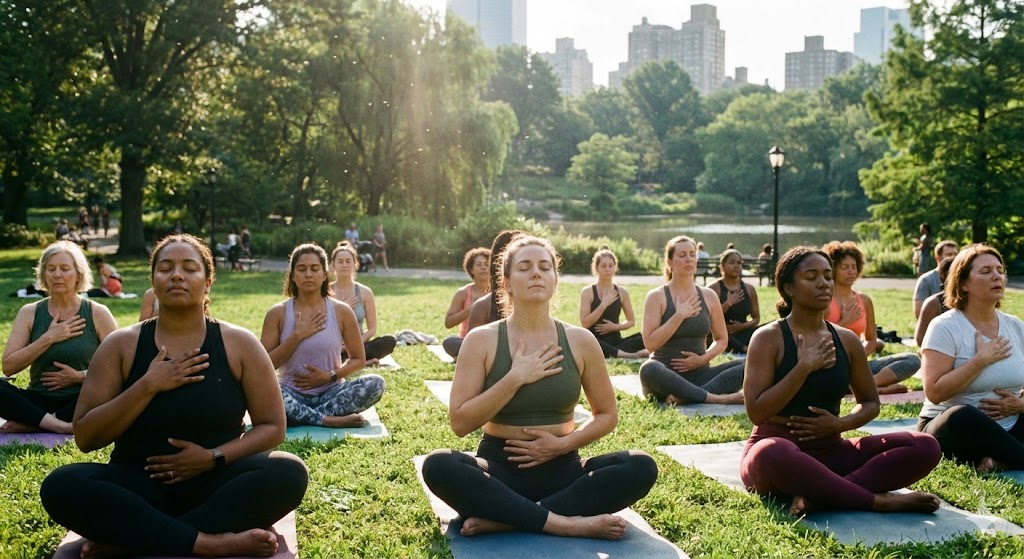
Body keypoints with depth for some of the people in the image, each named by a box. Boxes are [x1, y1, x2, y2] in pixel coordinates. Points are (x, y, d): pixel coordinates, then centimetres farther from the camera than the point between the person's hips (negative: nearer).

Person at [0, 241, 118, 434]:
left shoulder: (98, 314, 0)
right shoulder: (29, 313, 4)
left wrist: (80, 376, -13)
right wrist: (48, 339, -12)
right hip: (39, 401, 1)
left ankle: (32, 424, -25)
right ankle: (60, 426, -34)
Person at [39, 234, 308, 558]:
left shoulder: (239, 344, 0)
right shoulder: (121, 346, 1)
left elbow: (272, 427, 2)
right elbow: (85, 437, -4)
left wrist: (214, 458, -15)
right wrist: (148, 386, -16)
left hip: (217, 485, 0)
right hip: (140, 487, 0)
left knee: (289, 473, -30)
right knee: (60, 486, -29)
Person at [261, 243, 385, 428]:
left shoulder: (342, 312, 1)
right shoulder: (278, 313, -1)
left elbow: (358, 359, 8)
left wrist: (331, 376, -10)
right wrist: (297, 336, -13)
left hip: (331, 393, 1)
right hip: (293, 394, -1)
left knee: (376, 383, -26)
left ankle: (300, 417, -24)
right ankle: (329, 420, -26)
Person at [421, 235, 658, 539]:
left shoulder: (580, 341, 2)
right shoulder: (482, 340, -3)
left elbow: (607, 415, 10)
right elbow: (460, 422, -8)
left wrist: (563, 444, -8)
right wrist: (515, 378, -16)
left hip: (561, 469, 2)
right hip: (499, 469, -2)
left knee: (641, 467, -24)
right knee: (438, 465, -33)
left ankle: (503, 519, -25)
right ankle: (566, 523, -31)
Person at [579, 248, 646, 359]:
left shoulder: (622, 292, 8)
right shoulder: (587, 292, -1)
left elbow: (632, 321, 15)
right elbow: (585, 323, -11)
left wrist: (615, 326, -5)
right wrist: (604, 304, -14)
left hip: (615, 342, 3)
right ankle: (626, 354, -42)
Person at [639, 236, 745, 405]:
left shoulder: (709, 296, 8)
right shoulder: (657, 296, -2)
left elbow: (722, 339, 15)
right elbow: (650, 344, -12)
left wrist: (703, 358, -4)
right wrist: (679, 316, -15)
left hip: (699, 374, 4)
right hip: (667, 376, -4)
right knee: (649, 370, -39)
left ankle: (686, 397, -30)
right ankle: (718, 398, -35)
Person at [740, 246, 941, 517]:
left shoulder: (847, 340, 9)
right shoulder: (768, 339, -6)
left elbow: (870, 402, 18)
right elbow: (756, 412, -14)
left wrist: (840, 424, -3)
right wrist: (804, 367, -17)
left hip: (830, 451, 6)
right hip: (779, 447, -5)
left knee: (925, 446, -14)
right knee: (770, 454, -44)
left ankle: (818, 496, -29)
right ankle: (880, 501, -29)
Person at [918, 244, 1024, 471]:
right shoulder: (945, 327, -7)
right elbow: (934, 392, -19)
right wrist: (981, 360, -17)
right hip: (955, 428, -5)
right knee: (962, 416, -40)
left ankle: (997, 461, -25)